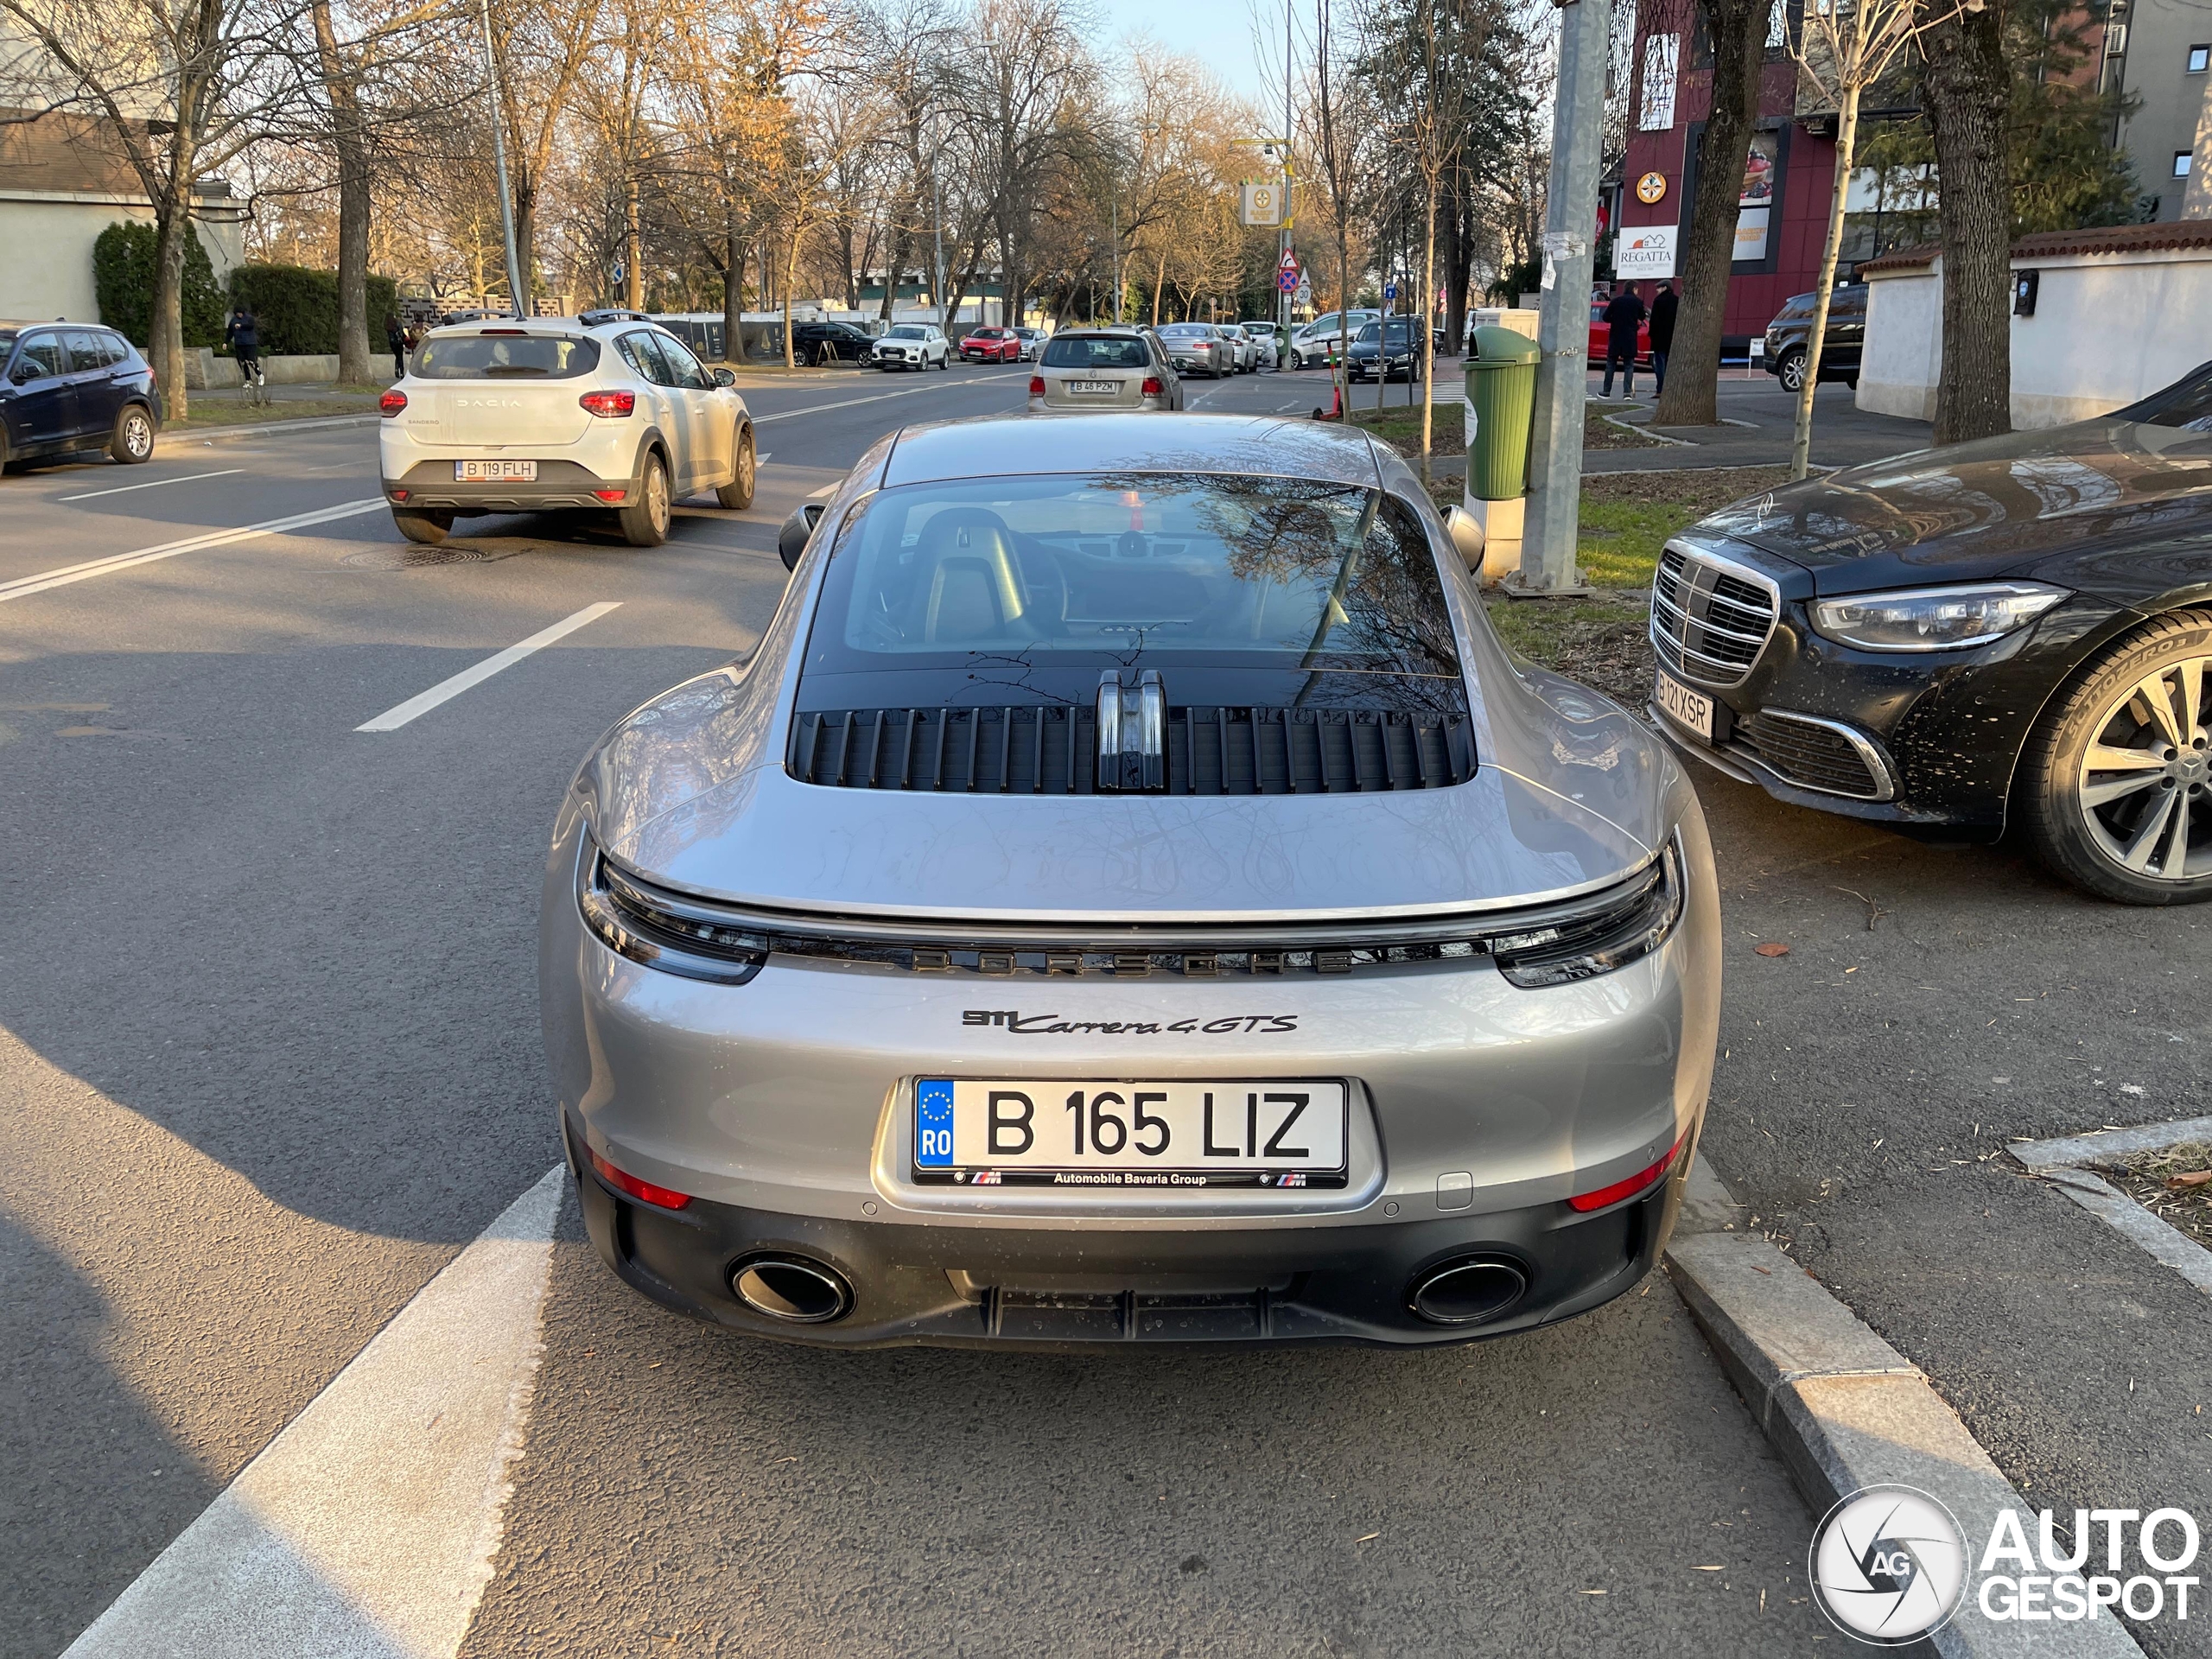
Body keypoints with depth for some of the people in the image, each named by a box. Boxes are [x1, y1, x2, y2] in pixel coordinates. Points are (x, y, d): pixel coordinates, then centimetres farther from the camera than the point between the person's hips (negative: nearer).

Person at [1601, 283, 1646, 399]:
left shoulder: (1616, 300, 0)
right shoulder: (1637, 301, -3)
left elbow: (1606, 317, 0)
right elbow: (1642, 317, 10)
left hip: (1615, 337, 1)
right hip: (1630, 337, -1)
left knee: (1611, 364, 9)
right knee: (1629, 365, 3)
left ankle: (1607, 391, 8)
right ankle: (1627, 391, -7)